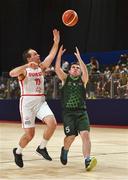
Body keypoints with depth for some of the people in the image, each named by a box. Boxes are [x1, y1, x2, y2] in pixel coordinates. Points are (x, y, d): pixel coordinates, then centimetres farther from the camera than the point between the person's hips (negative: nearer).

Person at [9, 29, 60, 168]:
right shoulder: (24, 70, -6)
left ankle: (42, 147, 3)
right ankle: (18, 151, 25)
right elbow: (11, 73, -27)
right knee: (29, 134, -4)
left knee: (52, 123, -18)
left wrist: (56, 42, -11)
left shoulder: (41, 67, 11)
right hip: (27, 102, -5)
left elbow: (51, 56, -1)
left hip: (41, 101, 5)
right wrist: (27, 66, -35)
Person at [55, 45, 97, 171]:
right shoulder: (65, 78, 10)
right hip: (68, 112, 0)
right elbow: (57, 69, -7)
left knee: (85, 134, -17)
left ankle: (87, 160, -23)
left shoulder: (82, 80, 9)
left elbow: (85, 71, -12)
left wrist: (79, 57, -15)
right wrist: (59, 54, -13)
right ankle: (65, 150, 27)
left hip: (81, 112, 1)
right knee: (70, 136, -6)